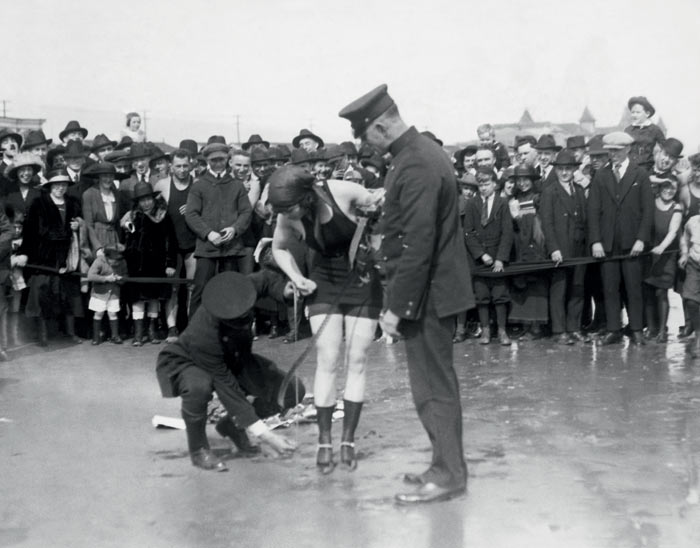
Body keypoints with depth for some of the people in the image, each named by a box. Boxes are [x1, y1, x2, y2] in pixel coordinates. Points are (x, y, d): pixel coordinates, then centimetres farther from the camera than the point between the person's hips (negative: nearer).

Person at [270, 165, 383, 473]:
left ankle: (348, 440, 8)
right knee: (327, 360, -6)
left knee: (357, 360, -1)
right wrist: (297, 278, -8)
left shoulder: (343, 192, -24)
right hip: (324, 284, 1)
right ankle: (324, 442, 4)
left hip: (362, 280, -1)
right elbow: (279, 248, 6)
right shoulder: (288, 219, -15)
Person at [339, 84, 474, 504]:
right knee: (437, 382, 17)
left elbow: (417, 246, -24)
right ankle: (447, 465, 29)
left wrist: (397, 306, -21)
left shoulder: (416, 166, -22)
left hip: (428, 293, -10)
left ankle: (448, 475, 12)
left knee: (433, 386, 0)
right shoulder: (425, 150, 10)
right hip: (439, 287, 10)